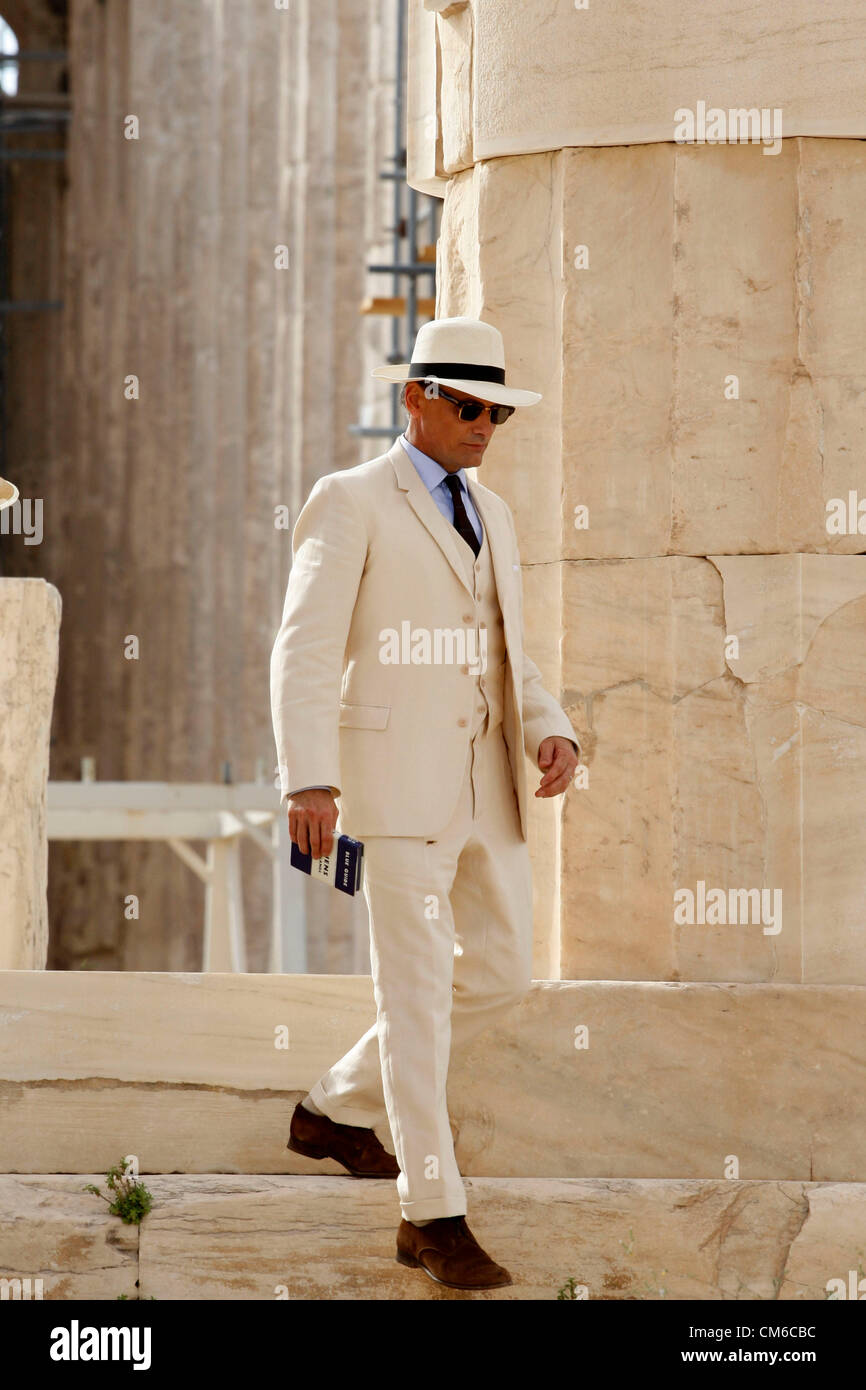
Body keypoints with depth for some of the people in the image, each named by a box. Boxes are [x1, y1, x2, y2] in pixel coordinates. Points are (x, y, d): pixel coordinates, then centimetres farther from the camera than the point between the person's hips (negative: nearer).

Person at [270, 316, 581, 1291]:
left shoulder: (492, 517, 17)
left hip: (486, 781, 8)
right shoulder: (348, 502, -5)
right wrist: (310, 780, -25)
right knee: (418, 990, -8)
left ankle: (339, 1110, 27)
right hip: (395, 772, -8)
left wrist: (551, 734, -3)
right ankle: (433, 1219, -3)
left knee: (501, 971, 9)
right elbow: (304, 651, -13)